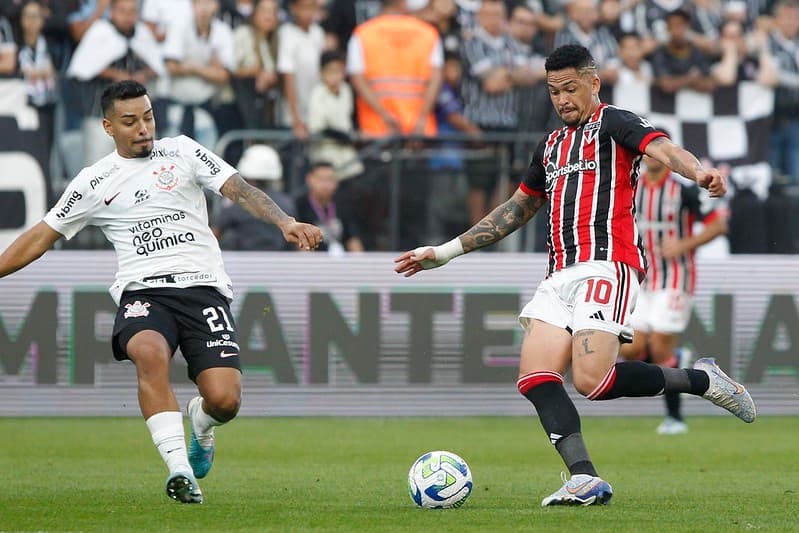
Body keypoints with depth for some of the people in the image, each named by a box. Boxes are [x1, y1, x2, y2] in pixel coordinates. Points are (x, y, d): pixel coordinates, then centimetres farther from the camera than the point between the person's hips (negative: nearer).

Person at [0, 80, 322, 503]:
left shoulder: (182, 151, 12)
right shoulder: (93, 183, 13)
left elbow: (239, 190, 3)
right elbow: (40, 238, 19)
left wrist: (284, 222, -13)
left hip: (203, 286, 0)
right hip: (143, 292, 0)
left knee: (224, 400, -15)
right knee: (150, 353, -37)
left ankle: (200, 425, 25)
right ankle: (179, 468, -33)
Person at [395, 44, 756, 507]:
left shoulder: (613, 124, 2)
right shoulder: (552, 145, 26)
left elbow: (662, 148, -18)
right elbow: (516, 210, 36)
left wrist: (699, 171, -41)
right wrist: (446, 252, 36)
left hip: (607, 265, -8)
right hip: (561, 274, 8)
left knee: (593, 380, -21)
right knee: (535, 376, -12)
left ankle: (701, 379, -1)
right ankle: (586, 480, -18)